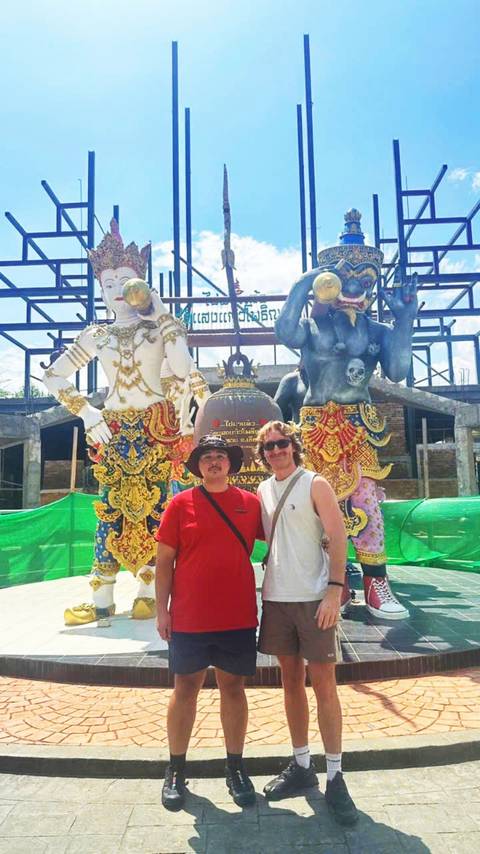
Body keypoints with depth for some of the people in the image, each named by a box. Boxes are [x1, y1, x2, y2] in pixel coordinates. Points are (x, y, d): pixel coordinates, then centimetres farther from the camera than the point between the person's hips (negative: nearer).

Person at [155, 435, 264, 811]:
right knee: (186, 688, 11)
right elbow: (164, 561, -1)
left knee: (233, 687, 12)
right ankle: (176, 770, 28)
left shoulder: (251, 503, 2)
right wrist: (162, 609, -4)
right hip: (189, 618, -1)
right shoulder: (180, 504, -2)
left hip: (238, 617, 2)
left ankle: (236, 766, 29)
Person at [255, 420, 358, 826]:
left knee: (324, 684, 0)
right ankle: (302, 765, 27)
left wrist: (335, 588, -18)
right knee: (291, 679, 13)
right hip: (276, 598, 5)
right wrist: (261, 589, 10)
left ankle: (335, 777, 13)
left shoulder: (315, 484, -5)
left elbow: (337, 537, -10)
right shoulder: (263, 490, 10)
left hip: (313, 597, -5)